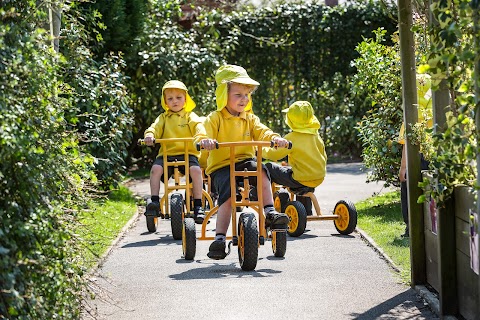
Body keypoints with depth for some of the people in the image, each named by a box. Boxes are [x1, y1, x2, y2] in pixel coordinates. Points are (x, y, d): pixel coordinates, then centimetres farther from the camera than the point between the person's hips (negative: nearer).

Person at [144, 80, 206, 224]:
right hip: (167, 154, 2)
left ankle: (198, 206, -22)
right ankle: (155, 201, -21)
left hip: (188, 153, -1)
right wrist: (150, 135, -22)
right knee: (156, 168, -28)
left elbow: (198, 126, -6)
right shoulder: (164, 118, 18)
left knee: (196, 169, -30)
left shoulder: (190, 116, 12)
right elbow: (155, 128, 2)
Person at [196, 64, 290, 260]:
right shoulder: (215, 119, -3)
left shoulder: (250, 119, 12)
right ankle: (220, 237, -23)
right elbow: (203, 135, -16)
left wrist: (275, 138, -23)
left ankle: (269, 212, -21)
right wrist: (205, 141, -42)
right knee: (227, 196, -26)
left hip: (245, 162, 4)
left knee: (261, 170, -27)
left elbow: (262, 132, 0)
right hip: (221, 166, -4)